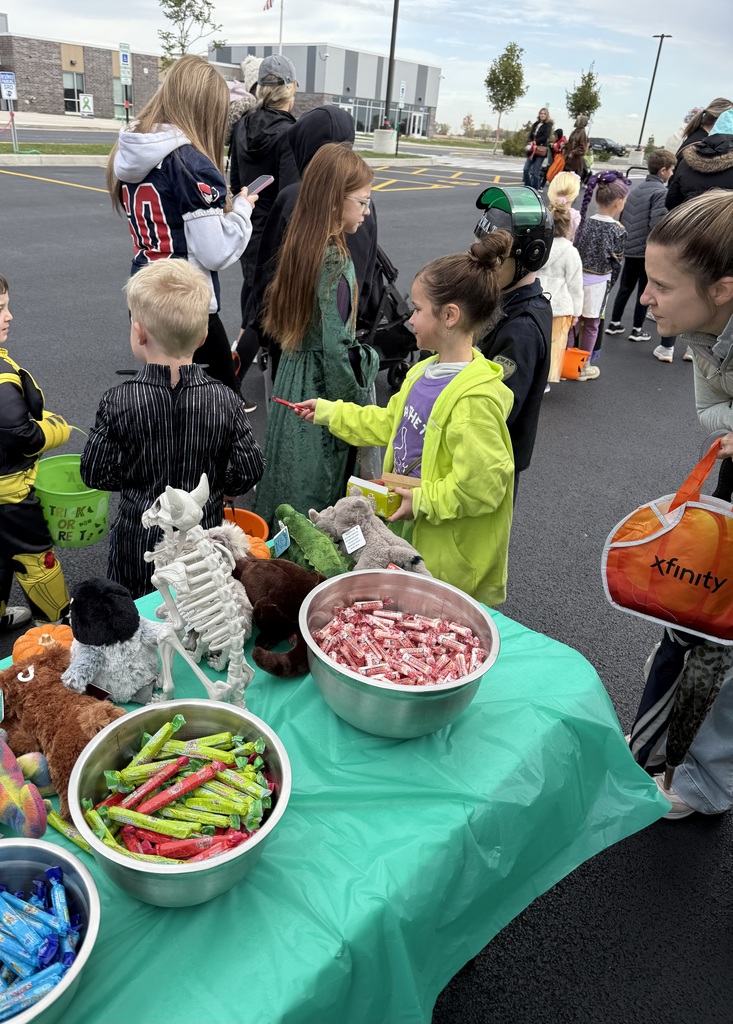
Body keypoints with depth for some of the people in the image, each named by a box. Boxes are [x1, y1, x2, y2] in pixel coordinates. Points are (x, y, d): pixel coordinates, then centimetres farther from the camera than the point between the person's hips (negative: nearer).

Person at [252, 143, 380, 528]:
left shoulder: (301, 245, 5)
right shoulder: (335, 261, -21)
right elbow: (335, 345, -23)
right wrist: (356, 404, -12)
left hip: (293, 375, 9)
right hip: (321, 386, -9)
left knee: (289, 478, 21)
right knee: (318, 490, 4)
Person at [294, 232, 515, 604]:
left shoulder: (476, 399, -28)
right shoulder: (426, 372, 2)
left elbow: (481, 484, -29)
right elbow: (390, 423, 17)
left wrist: (421, 501, -19)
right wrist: (327, 413, 18)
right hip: (413, 532, 9)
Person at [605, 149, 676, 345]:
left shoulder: (636, 188, 11)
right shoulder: (661, 192, -15)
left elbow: (623, 216, 14)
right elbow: (656, 224, -23)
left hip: (629, 247, 7)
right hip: (649, 250, -7)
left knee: (625, 287, 17)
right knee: (645, 290, 4)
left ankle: (614, 323, 22)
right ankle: (637, 329, 11)